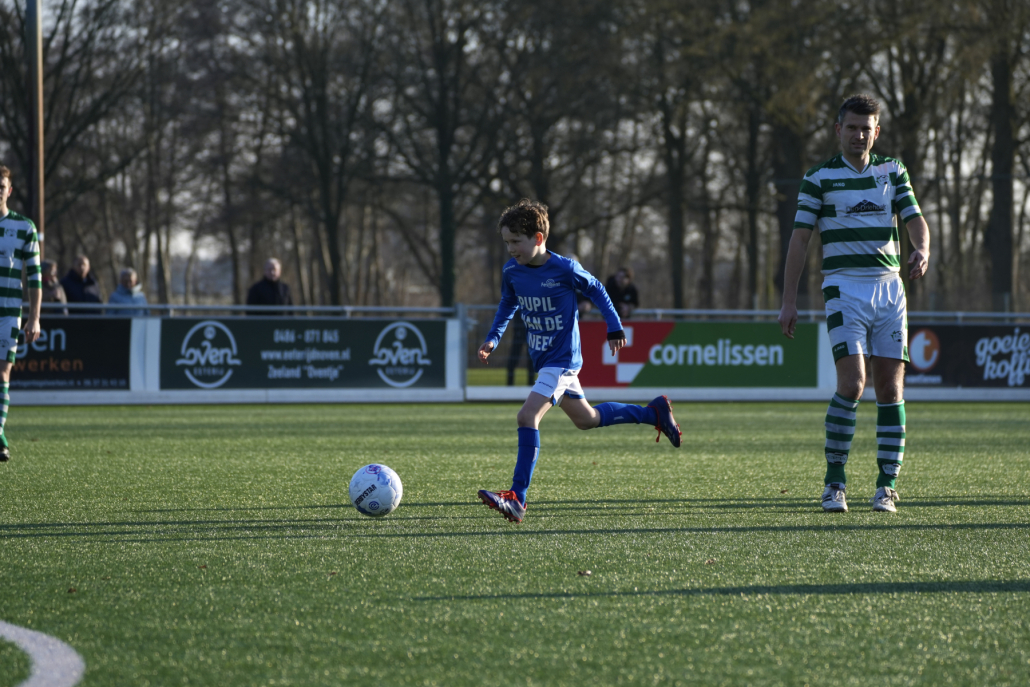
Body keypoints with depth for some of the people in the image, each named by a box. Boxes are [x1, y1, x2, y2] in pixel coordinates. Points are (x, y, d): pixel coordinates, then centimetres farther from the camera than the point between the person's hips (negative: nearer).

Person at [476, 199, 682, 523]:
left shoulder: (564, 269, -18)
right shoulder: (511, 272, -2)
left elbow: (596, 290, -1)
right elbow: (508, 305, 18)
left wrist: (614, 328, 4)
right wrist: (493, 338, 6)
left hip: (562, 360, -8)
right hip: (543, 359, 8)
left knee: (527, 416, -22)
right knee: (586, 419, 20)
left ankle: (517, 498, -23)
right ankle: (655, 412, 39)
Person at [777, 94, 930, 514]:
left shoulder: (893, 172, 12)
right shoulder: (819, 177, 4)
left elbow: (915, 220, 4)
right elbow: (800, 239, 2)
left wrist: (922, 250, -20)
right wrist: (789, 301, -4)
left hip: (889, 287, 3)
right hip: (844, 287, -3)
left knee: (890, 389, 0)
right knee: (852, 383, -17)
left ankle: (887, 486, 6)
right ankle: (834, 480, -6)